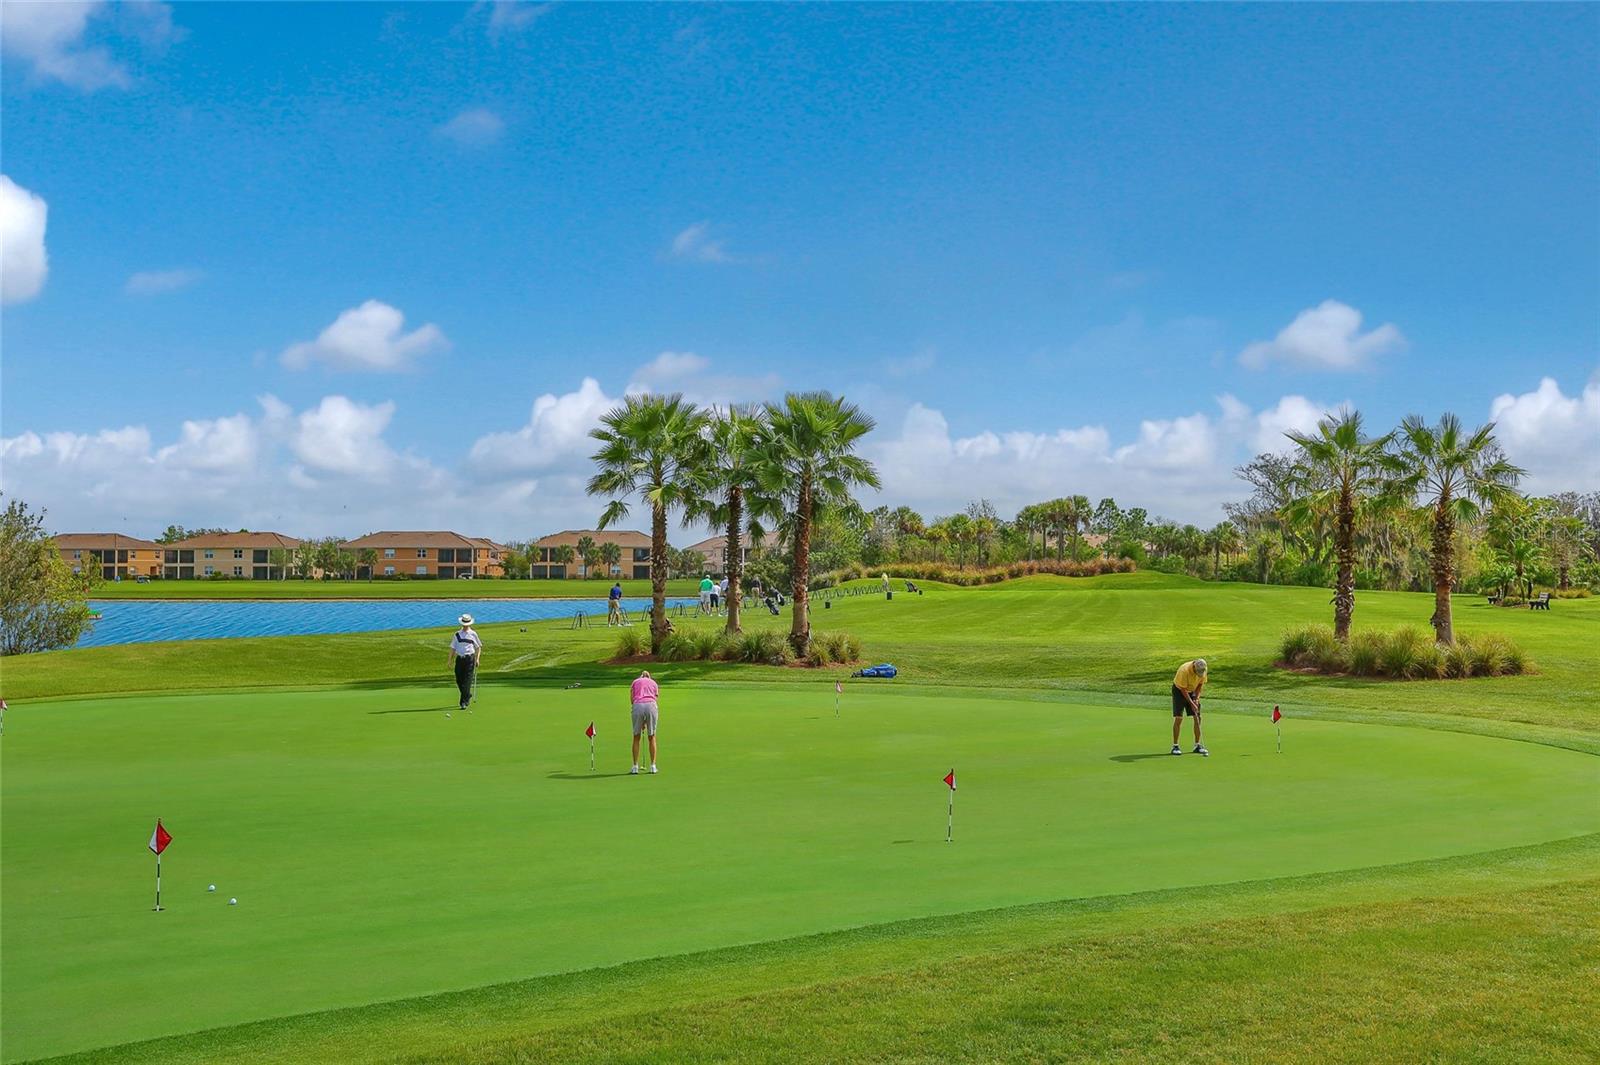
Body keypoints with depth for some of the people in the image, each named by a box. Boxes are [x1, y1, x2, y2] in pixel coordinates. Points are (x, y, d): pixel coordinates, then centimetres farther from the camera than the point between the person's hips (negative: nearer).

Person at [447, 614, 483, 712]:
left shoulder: (473, 634, 4)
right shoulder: (457, 634, 9)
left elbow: (478, 647, 11)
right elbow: (453, 648, 12)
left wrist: (477, 659, 2)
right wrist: (450, 660, 5)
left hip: (470, 659, -3)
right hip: (459, 659, 3)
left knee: (467, 681, -9)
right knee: (459, 680, 4)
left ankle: (464, 702, -8)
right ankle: (468, 696, 29)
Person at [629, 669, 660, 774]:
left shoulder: (635, 682, 24)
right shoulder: (654, 683, 27)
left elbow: (632, 699, 15)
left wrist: (641, 723, 18)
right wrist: (646, 722, 24)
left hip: (638, 706, -1)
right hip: (651, 706, 1)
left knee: (636, 738, 12)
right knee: (652, 737, 15)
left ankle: (635, 767, 10)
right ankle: (653, 766, 14)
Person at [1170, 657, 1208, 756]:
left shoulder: (1203, 670, -15)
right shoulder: (1184, 670, -32)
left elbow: (1200, 684, 0)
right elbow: (1183, 689, -25)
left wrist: (1196, 698, -11)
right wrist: (1191, 704, -24)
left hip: (1192, 691, 5)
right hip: (1179, 690, -5)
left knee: (1197, 718, -2)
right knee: (1178, 718, -12)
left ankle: (1197, 745, 4)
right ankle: (1175, 746, -8)